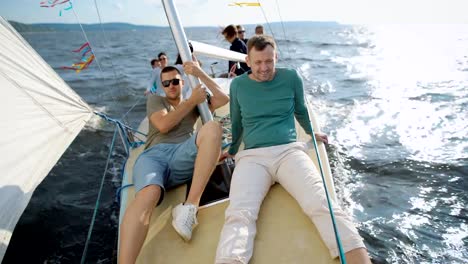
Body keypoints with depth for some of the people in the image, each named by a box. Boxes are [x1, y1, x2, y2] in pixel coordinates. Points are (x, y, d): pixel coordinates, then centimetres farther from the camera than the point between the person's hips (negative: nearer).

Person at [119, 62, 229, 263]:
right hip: (154, 155, -1)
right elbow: (163, 125, 6)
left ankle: (190, 207, -38)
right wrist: (191, 101, 9)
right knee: (148, 195, -38)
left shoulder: (193, 103, 33)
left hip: (184, 155, 2)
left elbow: (224, 99, 18)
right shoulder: (155, 100, 27)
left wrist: (200, 73, 12)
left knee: (212, 128, -31)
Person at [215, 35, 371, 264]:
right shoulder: (238, 85, 11)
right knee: (238, 215, -30)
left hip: (289, 150, 0)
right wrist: (232, 150, 37)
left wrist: (311, 133, 39)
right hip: (251, 156, 0)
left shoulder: (291, 78, 9)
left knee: (322, 205, -28)